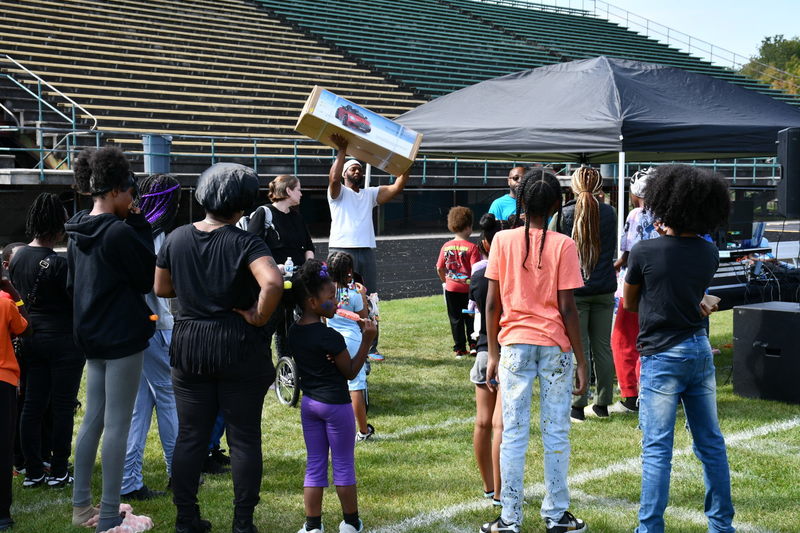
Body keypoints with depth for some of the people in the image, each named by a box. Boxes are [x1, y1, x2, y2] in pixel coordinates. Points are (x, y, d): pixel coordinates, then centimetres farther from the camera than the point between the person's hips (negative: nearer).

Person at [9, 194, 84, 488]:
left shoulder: (18, 257, 5)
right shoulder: (57, 263, -18)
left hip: (30, 339, 7)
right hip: (63, 339, -7)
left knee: (32, 405, 10)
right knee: (62, 406, 2)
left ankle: (33, 471, 15)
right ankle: (59, 472, 7)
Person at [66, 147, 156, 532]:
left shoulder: (78, 233, 7)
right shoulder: (120, 232, -19)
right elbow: (150, 277, -9)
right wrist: (139, 226, -7)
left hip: (91, 337, 9)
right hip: (123, 338, -8)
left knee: (92, 420, 16)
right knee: (117, 426, -3)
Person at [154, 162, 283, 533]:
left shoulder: (176, 238, 0)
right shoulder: (244, 243, -14)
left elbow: (161, 288, 10)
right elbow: (273, 283, -31)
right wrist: (259, 317, -16)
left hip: (188, 347, 4)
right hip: (238, 348, -4)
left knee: (190, 436, 12)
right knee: (244, 437, 6)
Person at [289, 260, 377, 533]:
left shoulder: (294, 333, 2)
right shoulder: (331, 337, -20)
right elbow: (351, 372, -11)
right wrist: (367, 341, -13)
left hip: (308, 402, 7)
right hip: (336, 403, -7)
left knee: (314, 464, 12)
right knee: (344, 464, 7)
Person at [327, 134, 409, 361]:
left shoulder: (370, 194, 20)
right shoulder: (338, 193, 7)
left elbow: (397, 187, 8)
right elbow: (333, 178, -16)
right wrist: (342, 151, -18)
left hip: (367, 251, 5)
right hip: (341, 251, -5)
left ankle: (370, 348, 9)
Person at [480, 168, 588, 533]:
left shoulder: (503, 241, -2)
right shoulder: (563, 246, -6)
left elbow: (492, 303, -1)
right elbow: (567, 309, -7)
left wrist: (493, 353, 8)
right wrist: (581, 361, -1)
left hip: (514, 343, 1)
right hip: (555, 346, -1)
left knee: (513, 433, 5)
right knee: (556, 433, 9)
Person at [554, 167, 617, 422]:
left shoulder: (566, 214, -8)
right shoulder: (609, 213, 2)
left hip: (575, 289, -3)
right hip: (604, 289, 3)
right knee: (602, 346, 9)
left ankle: (577, 406, 2)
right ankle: (602, 404, 16)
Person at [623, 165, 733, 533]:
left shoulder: (645, 252, -12)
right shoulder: (709, 255, 1)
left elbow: (629, 303, 1)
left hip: (662, 355, -5)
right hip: (700, 350, 5)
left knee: (657, 449, -2)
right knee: (711, 444, 12)